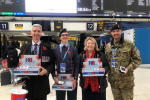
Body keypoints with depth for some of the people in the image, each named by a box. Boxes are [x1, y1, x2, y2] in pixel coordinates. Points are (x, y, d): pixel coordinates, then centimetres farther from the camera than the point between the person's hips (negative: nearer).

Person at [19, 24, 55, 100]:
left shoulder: (47, 47, 0)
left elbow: (52, 63, 1)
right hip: (28, 81, 2)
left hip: (42, 82, -1)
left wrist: (47, 70, -18)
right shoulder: (24, 47, 6)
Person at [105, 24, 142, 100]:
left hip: (126, 81, -3)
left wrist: (128, 68, -16)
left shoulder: (129, 44, -5)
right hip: (113, 80, 4)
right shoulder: (108, 46, 7)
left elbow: (137, 60, -2)